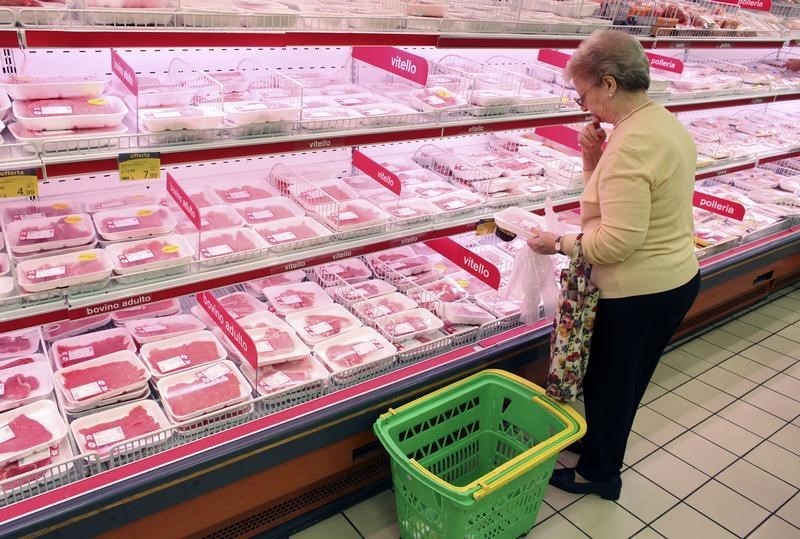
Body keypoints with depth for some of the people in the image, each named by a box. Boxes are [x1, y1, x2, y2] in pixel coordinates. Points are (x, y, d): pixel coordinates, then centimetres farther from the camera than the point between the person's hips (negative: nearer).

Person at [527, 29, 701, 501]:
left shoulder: (629, 144, -27)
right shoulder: (667, 123, 5)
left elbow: (617, 241, -29)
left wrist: (559, 244, -15)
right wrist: (595, 159, -4)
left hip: (638, 294, -9)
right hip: (679, 279, 9)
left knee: (608, 381, 13)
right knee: (626, 379, 25)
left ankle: (599, 473, 35)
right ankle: (599, 444, 48)